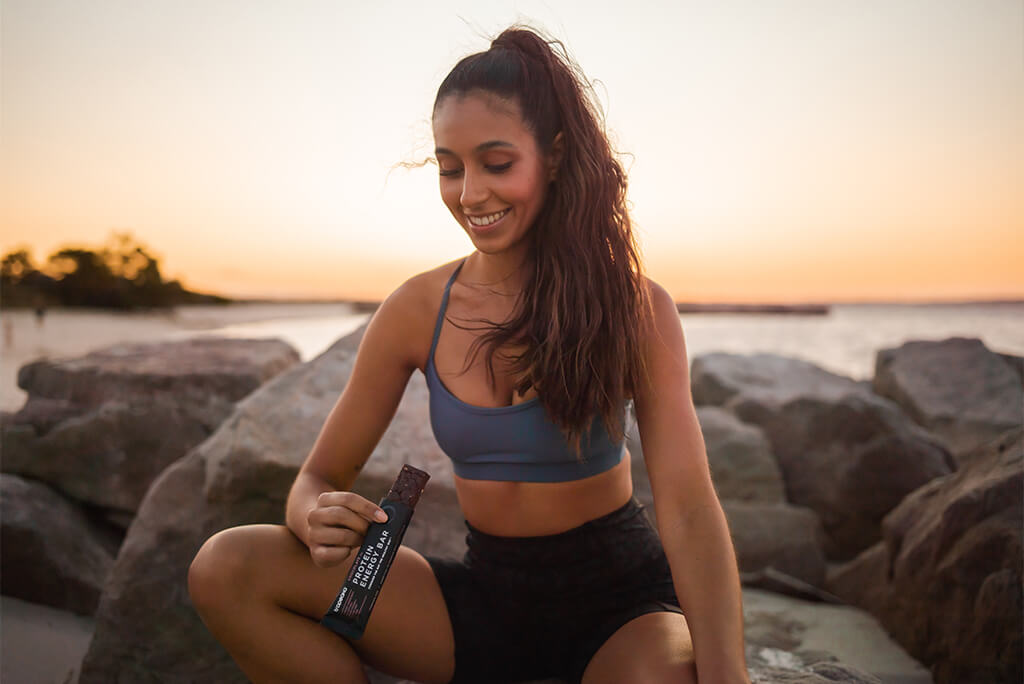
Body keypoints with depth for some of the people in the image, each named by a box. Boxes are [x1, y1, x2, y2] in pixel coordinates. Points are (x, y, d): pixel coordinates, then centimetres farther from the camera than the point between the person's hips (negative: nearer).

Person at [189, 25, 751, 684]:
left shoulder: (637, 307, -11)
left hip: (620, 604, -2)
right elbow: (318, 478, 0)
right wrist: (320, 521, -24)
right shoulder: (417, 310, -5)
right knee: (226, 567, -13)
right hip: (484, 597, 3)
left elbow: (689, 508, -17)